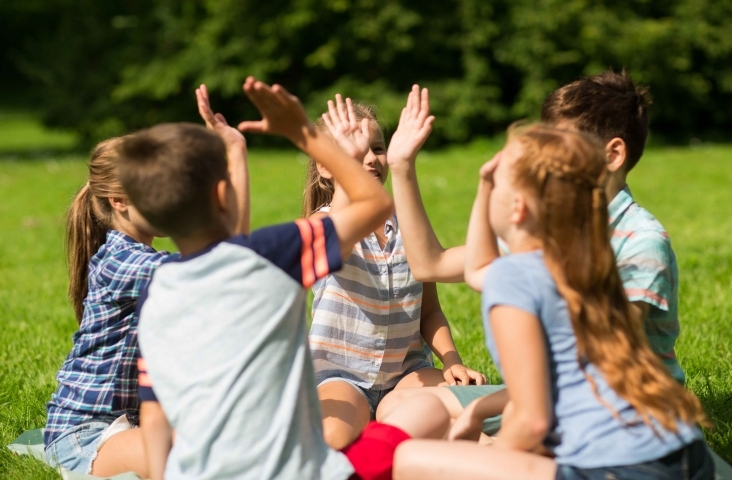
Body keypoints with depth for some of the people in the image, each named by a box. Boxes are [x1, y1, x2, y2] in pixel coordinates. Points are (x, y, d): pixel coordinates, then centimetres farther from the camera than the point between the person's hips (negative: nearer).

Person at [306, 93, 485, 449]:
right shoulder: (322, 222, -7)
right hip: (342, 373, -4)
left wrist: (451, 360, -9)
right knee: (330, 438, -36)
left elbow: (430, 311, 10)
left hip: (407, 370, 5)